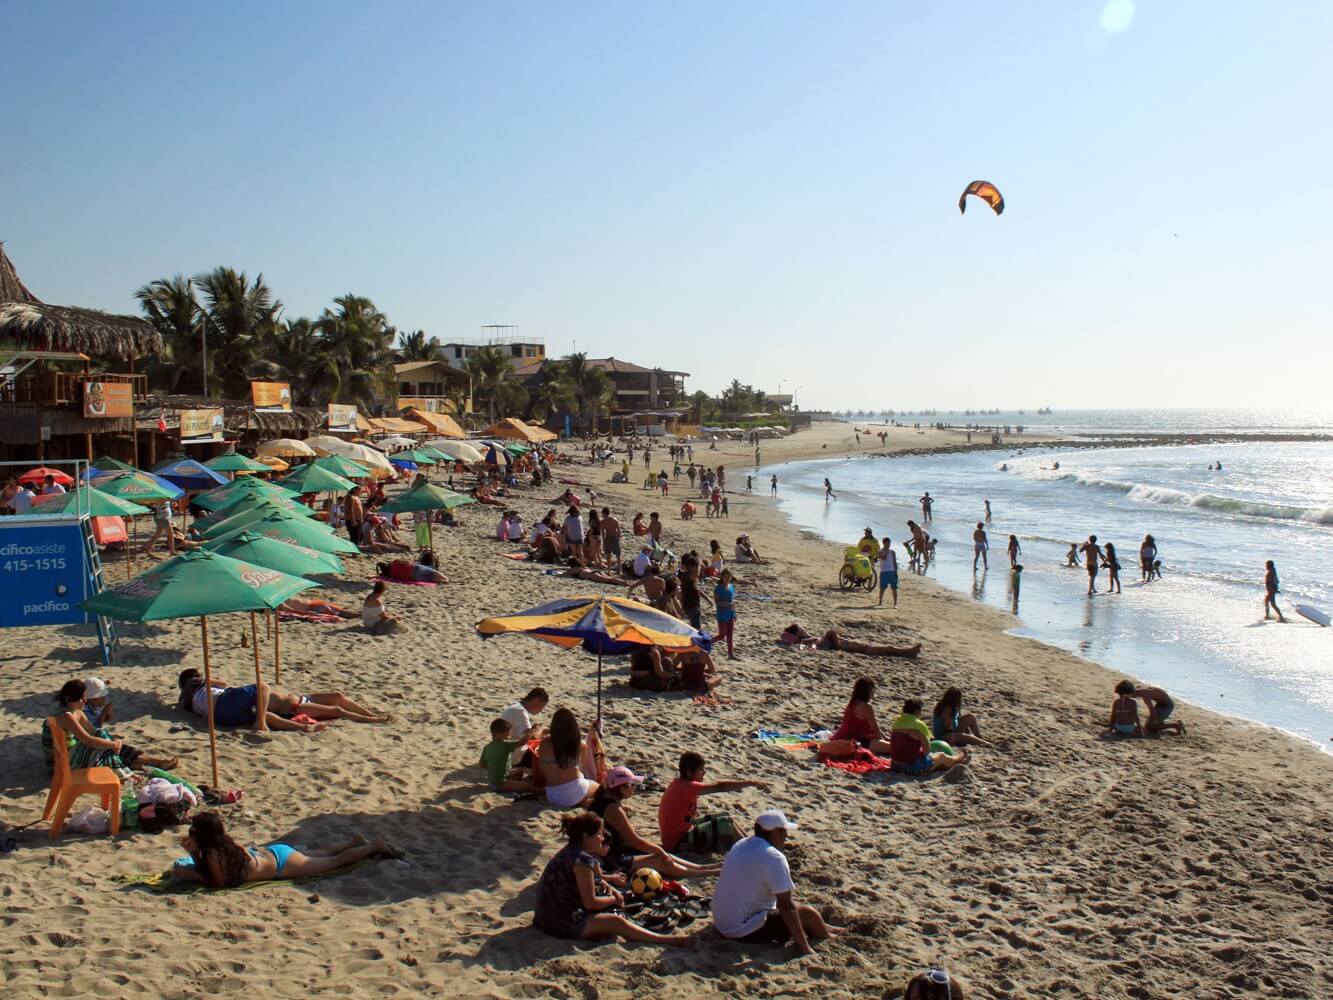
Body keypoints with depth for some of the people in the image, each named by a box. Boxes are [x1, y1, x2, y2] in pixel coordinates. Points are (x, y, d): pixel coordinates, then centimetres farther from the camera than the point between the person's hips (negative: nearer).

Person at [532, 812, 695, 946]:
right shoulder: (582, 860, -20)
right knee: (615, 922, -17)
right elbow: (590, 903, -17)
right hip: (561, 923, -11)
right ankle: (665, 940, -16)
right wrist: (614, 899, -1)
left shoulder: (570, 851, 10)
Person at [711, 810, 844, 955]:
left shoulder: (741, 845, 5)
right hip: (746, 932, -9)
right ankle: (824, 934, 27)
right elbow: (786, 906, -20)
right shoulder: (774, 858, -21)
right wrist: (805, 948, -14)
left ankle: (820, 930, 37)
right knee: (808, 913, 1)